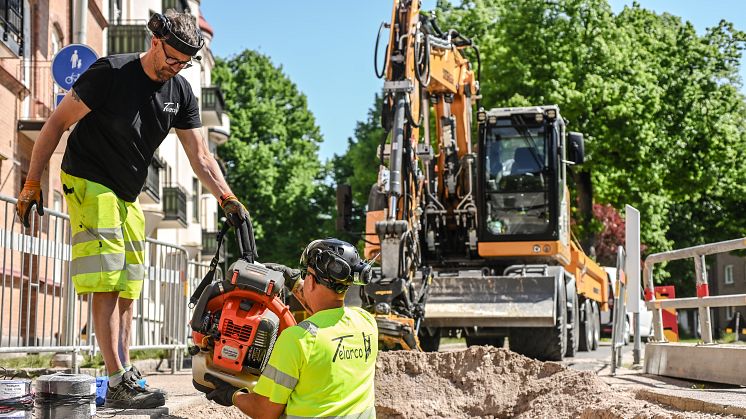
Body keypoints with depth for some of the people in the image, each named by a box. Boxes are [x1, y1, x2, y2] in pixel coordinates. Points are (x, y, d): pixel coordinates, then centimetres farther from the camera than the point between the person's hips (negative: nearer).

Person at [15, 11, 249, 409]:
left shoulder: (181, 92, 3)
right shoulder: (111, 72, -15)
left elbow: (200, 156, 4)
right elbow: (56, 124, -11)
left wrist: (227, 198, -9)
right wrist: (32, 183, -13)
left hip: (128, 197, 7)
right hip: (88, 184, -7)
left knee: (126, 290, 7)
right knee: (107, 285, -16)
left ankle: (124, 377, 12)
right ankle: (119, 383, -18)